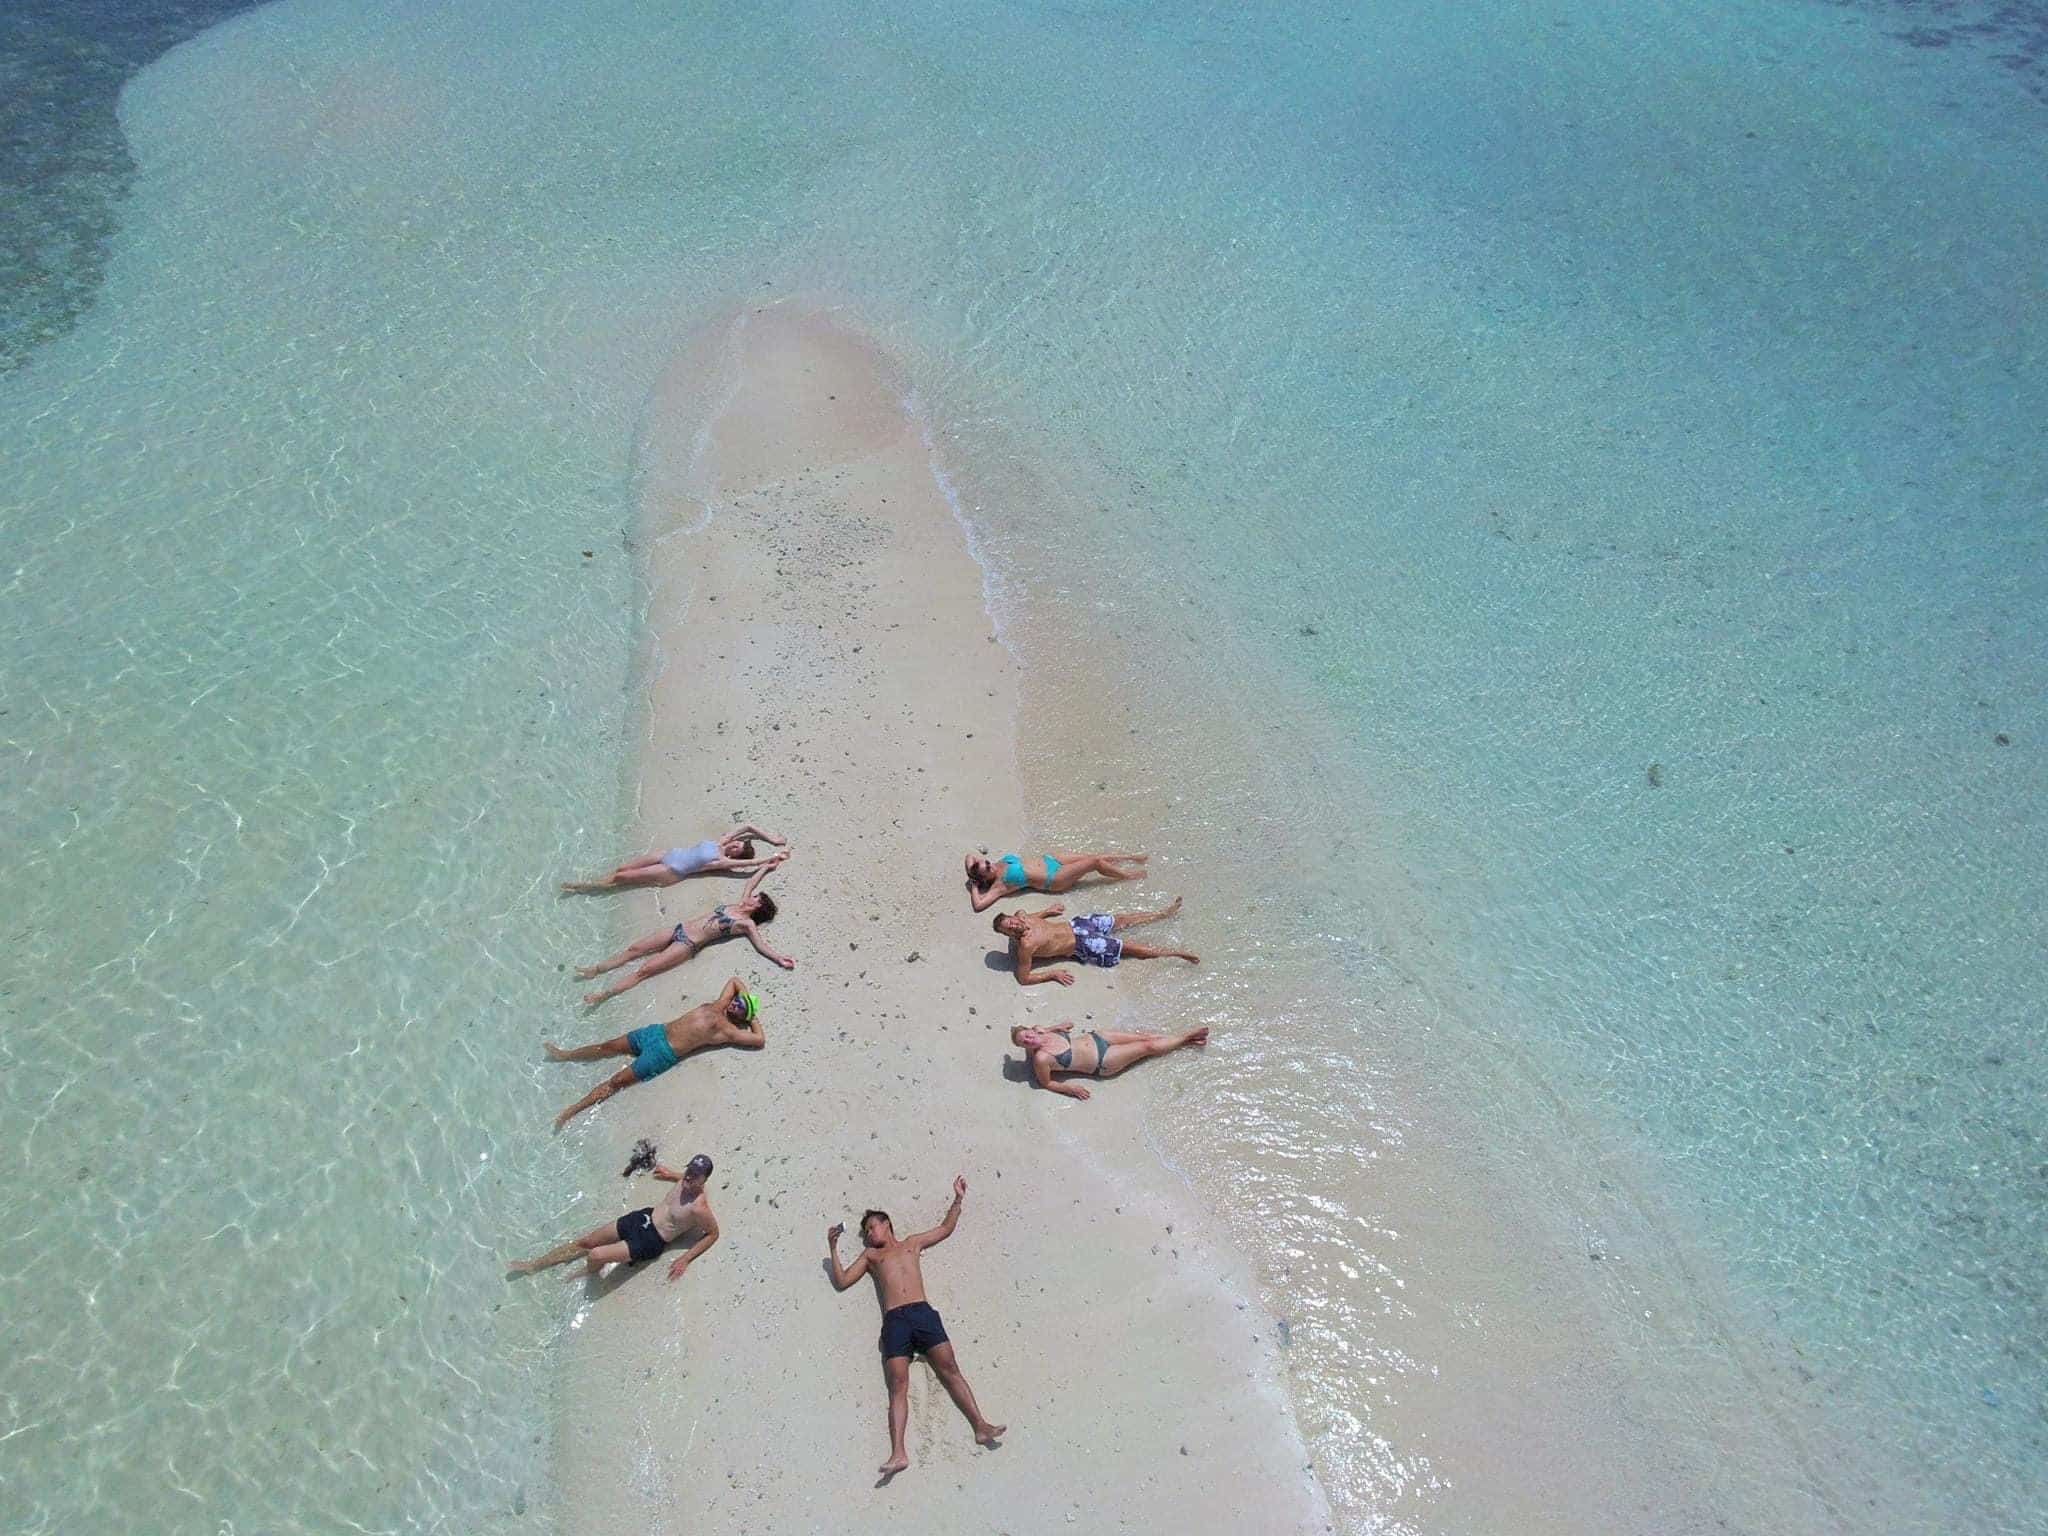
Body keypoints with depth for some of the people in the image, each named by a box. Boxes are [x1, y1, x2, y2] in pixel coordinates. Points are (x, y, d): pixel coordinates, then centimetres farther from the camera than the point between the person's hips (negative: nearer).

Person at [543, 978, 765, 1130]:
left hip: (664, 1054, -6)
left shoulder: (729, 1031, -6)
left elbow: (760, 1040, -16)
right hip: (657, 1032, 6)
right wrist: (747, 996, 18)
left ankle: (570, 1112, -8)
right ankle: (563, 1055, 27)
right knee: (609, 1046, 9)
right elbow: (734, 980, 26)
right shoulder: (719, 1005, 12)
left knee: (616, 1081, -10)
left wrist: (754, 1017, -3)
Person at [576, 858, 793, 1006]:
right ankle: (597, 969, 15)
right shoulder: (739, 904, 14)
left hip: (688, 945, -8)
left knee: (644, 970, -13)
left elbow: (761, 944, -15)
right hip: (680, 930, 8)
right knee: (635, 948, 5)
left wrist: (779, 958, -30)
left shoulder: (747, 923, -6)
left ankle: (604, 994, -11)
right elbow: (750, 883, 27)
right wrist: (767, 867, 33)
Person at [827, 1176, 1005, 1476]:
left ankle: (980, 1426, -20)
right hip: (894, 1320, -1)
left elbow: (945, 1229, 33)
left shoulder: (912, 1243, 27)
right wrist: (833, 1248, 11)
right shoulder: (870, 1255, 26)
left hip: (923, 1312, 1)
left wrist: (958, 1198, 28)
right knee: (898, 1383, -15)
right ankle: (898, 1453, -29)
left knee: (949, 1368, -13)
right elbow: (841, 1281, 19)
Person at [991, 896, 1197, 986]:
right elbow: (1023, 979, -29)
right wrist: (1052, 974, -26)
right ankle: (1176, 953, 9)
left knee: (1120, 919, 18)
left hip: (1074, 924, 7)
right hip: (1083, 946, -7)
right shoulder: (1025, 946, -30)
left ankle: (1163, 913, 40)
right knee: (1129, 948, -4)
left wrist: (1046, 912, 19)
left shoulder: (1023, 917, -10)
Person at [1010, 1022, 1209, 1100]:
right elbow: (1046, 1083, -14)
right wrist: (1068, 1088, -24)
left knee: (1144, 1037, 10)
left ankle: (1184, 1035, 31)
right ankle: (1186, 1039, 26)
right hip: (1103, 1062, -5)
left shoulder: (1043, 1035, -10)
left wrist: (1057, 1027, 5)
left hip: (1095, 1037, 5)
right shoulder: (1041, 1058, -26)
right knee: (1148, 1047, 3)